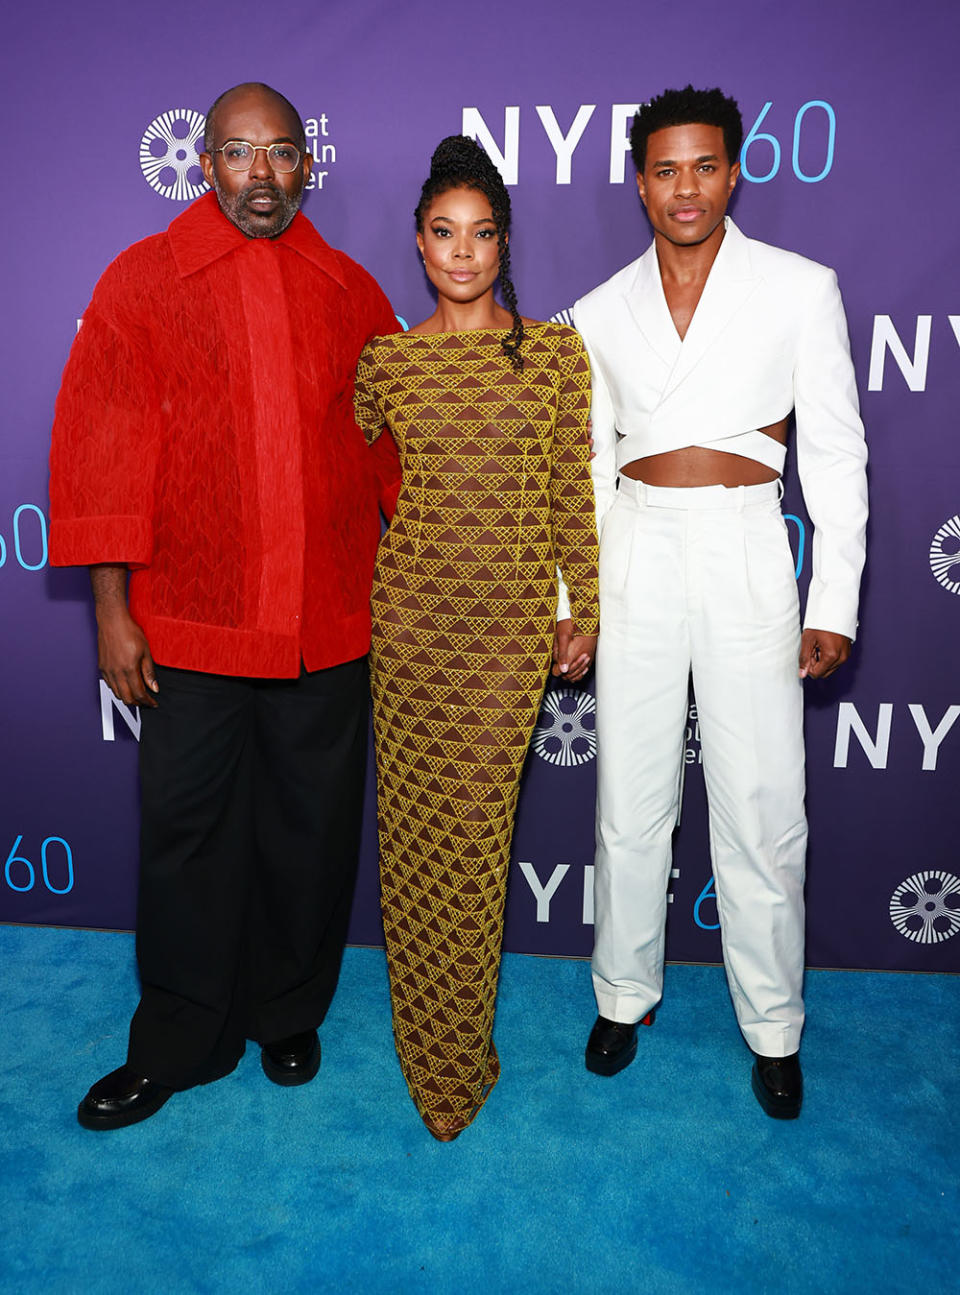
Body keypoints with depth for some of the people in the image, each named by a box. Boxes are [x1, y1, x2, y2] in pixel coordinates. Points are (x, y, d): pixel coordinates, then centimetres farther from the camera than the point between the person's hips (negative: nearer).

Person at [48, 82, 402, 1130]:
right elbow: (101, 448, -1)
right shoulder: (142, 280, 2)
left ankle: (289, 1016, 35)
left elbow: (394, 444, 11)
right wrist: (112, 612, -5)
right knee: (187, 831, 8)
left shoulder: (353, 293, 8)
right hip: (188, 623, -1)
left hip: (328, 624, 2)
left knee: (311, 829, 12)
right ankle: (176, 1044, 29)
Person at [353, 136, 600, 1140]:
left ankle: (461, 1041, 24)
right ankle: (429, 1036, 28)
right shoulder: (385, 360, 5)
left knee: (476, 822, 3)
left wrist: (584, 610, 3)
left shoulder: (556, 352, 3)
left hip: (514, 622, -1)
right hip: (411, 615, 1)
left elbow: (576, 491, 4)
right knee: (415, 820, 7)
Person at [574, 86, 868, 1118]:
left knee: (761, 806, 3)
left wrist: (834, 603, -5)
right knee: (630, 800, 9)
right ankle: (625, 993, 29)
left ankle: (772, 1025, 24)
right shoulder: (600, 311, 9)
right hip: (636, 557, 2)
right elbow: (587, 467, 11)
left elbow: (835, 451, 1)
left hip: (745, 553, -2)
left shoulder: (800, 288, 3)